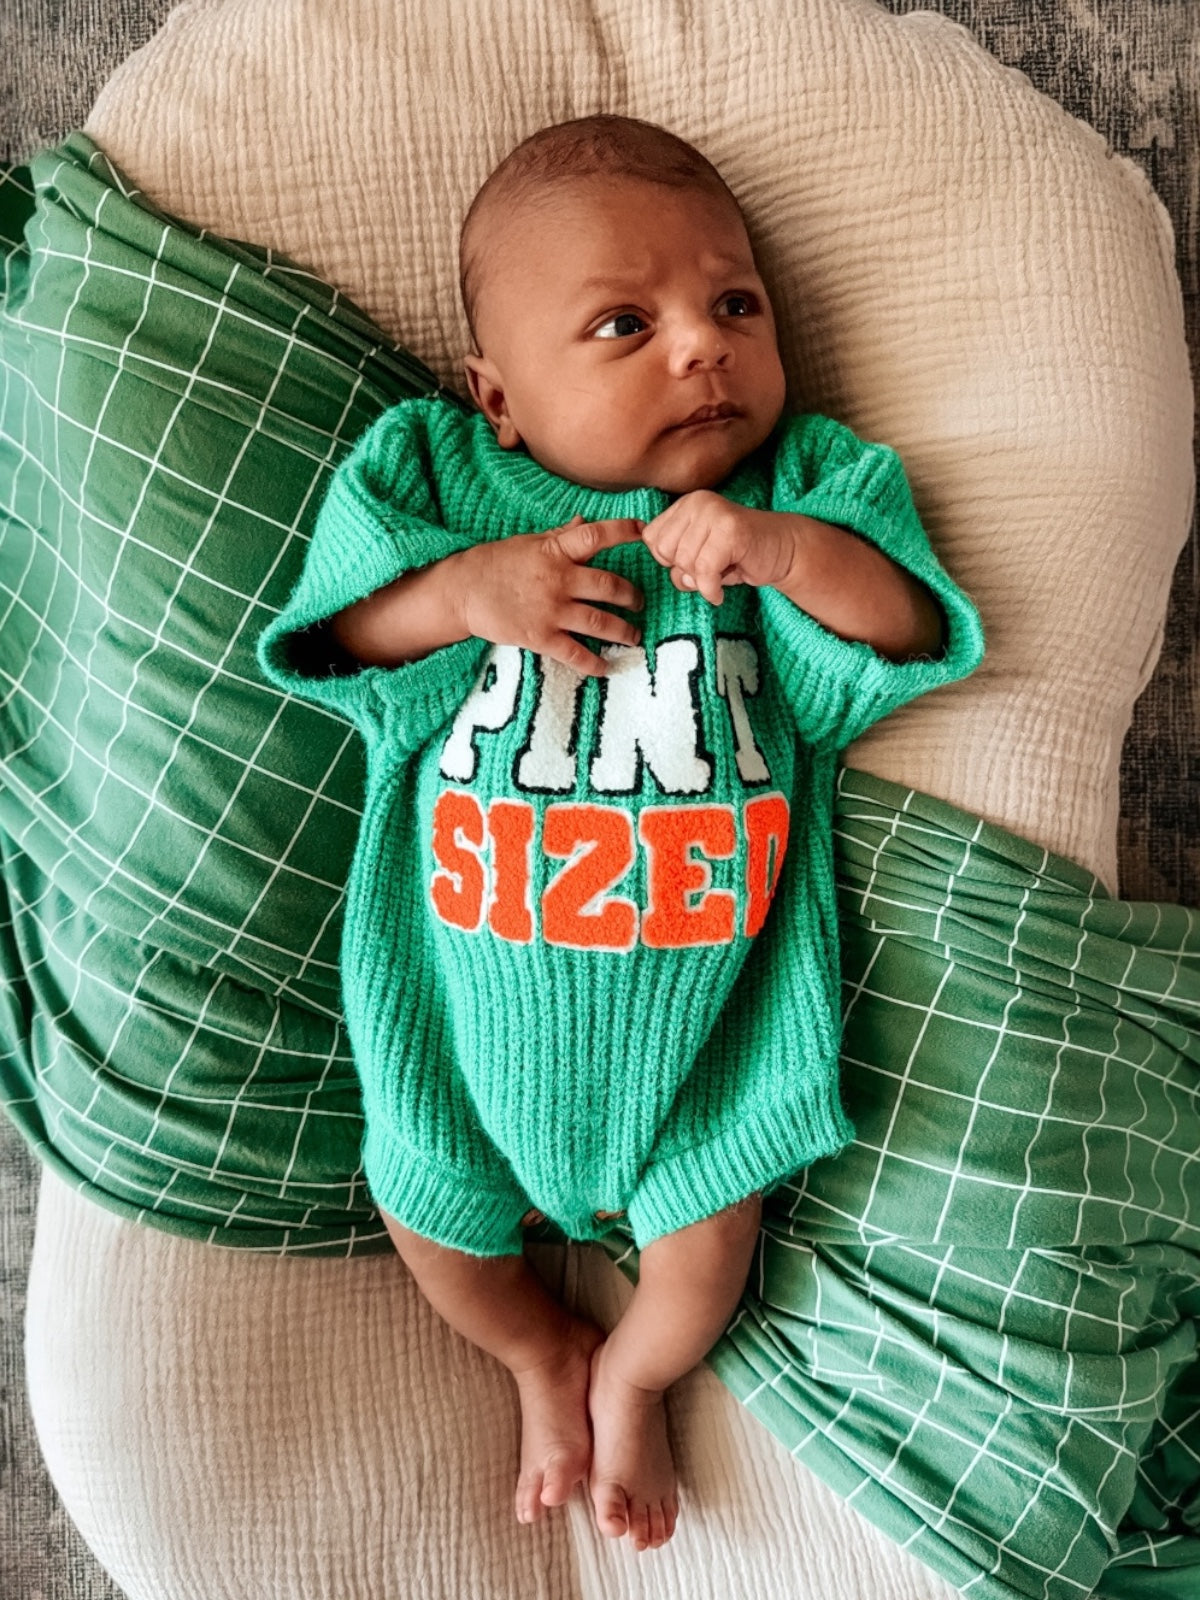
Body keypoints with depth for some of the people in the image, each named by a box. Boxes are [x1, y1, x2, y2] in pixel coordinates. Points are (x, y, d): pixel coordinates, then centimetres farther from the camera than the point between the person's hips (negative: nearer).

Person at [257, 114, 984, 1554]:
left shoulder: (798, 488, -6)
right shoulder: (440, 474, -6)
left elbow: (909, 636, -15)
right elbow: (337, 636, -8)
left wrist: (791, 548, -33)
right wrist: (469, 587, -25)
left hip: (702, 987, -1)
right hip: (475, 977, 2)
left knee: (709, 1232, 9)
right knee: (432, 1210, 16)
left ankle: (634, 1378, 45)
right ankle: (542, 1356, 50)